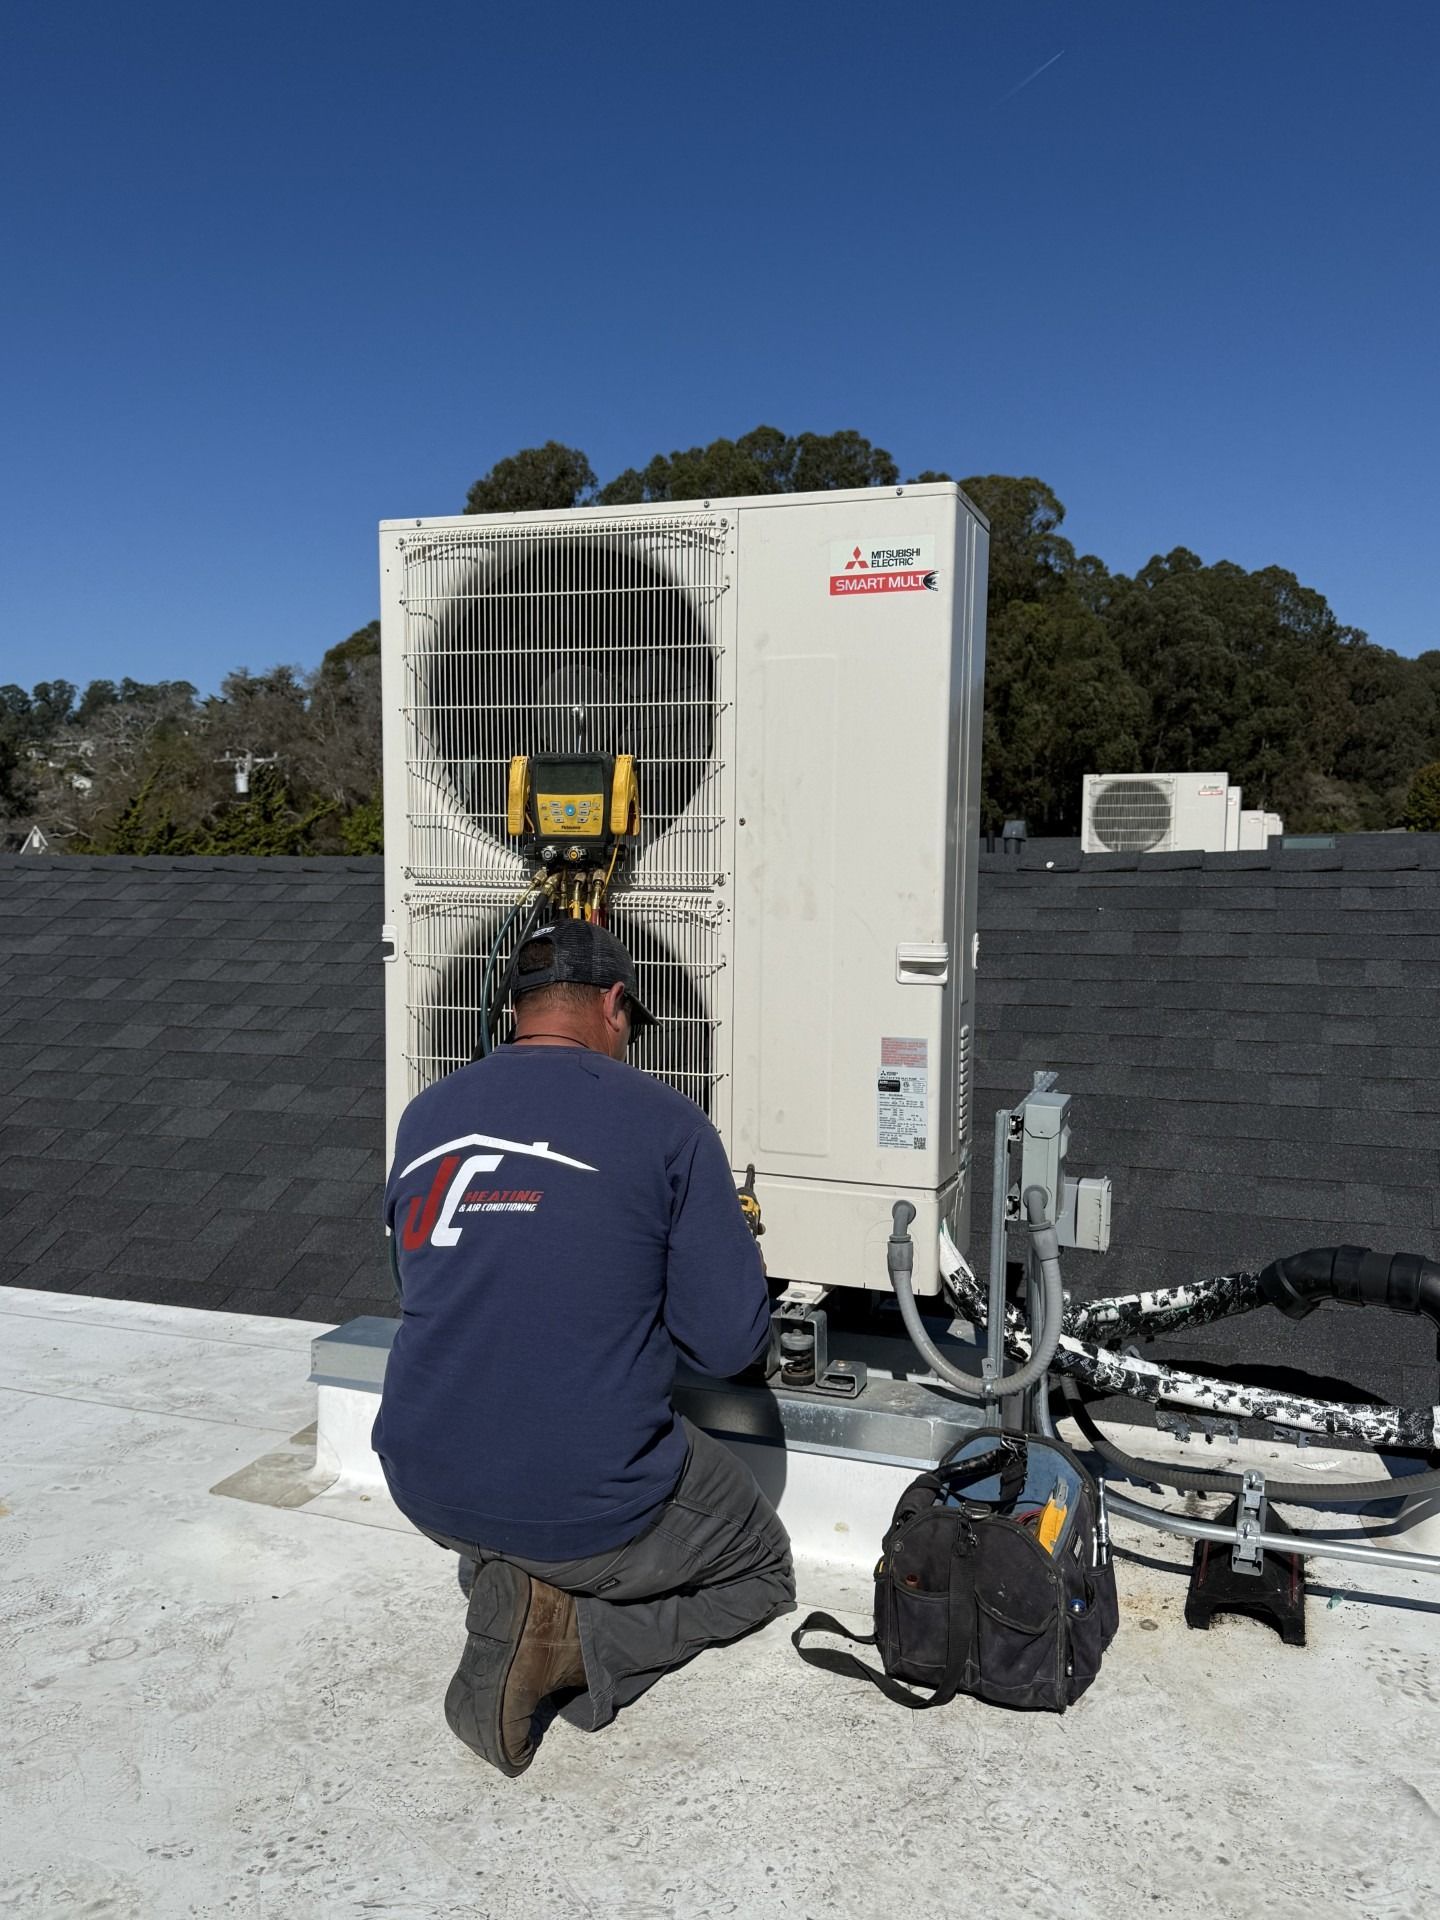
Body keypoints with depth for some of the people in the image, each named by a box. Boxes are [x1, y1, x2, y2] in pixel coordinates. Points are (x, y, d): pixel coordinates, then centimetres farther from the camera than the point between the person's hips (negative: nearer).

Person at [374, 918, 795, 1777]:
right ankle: (572, 1639, -3)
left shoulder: (426, 1115, 4)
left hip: (426, 1486, 6)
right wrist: (735, 1266, 13)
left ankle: (507, 1582, 7)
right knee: (761, 1571, 23)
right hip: (584, 1505, -5)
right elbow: (731, 1345, -11)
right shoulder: (666, 1123, -11)